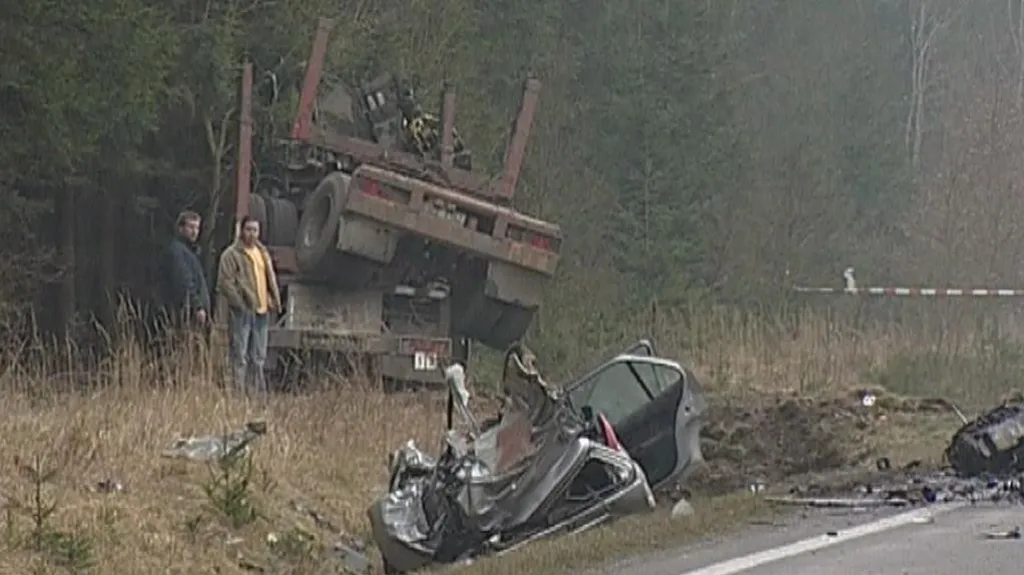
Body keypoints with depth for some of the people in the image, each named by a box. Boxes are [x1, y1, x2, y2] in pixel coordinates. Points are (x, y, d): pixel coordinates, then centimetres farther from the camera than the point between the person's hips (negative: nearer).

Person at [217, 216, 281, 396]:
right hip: (242, 312, -7)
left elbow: (271, 279, 24)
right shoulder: (232, 254, -5)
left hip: (262, 311, 7)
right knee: (240, 356, -8)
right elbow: (225, 283, -11)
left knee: (258, 357, 13)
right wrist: (240, 304, -15)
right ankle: (239, 391, -8)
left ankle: (260, 390, 19)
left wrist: (275, 301, 11)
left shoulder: (263, 253, 18)